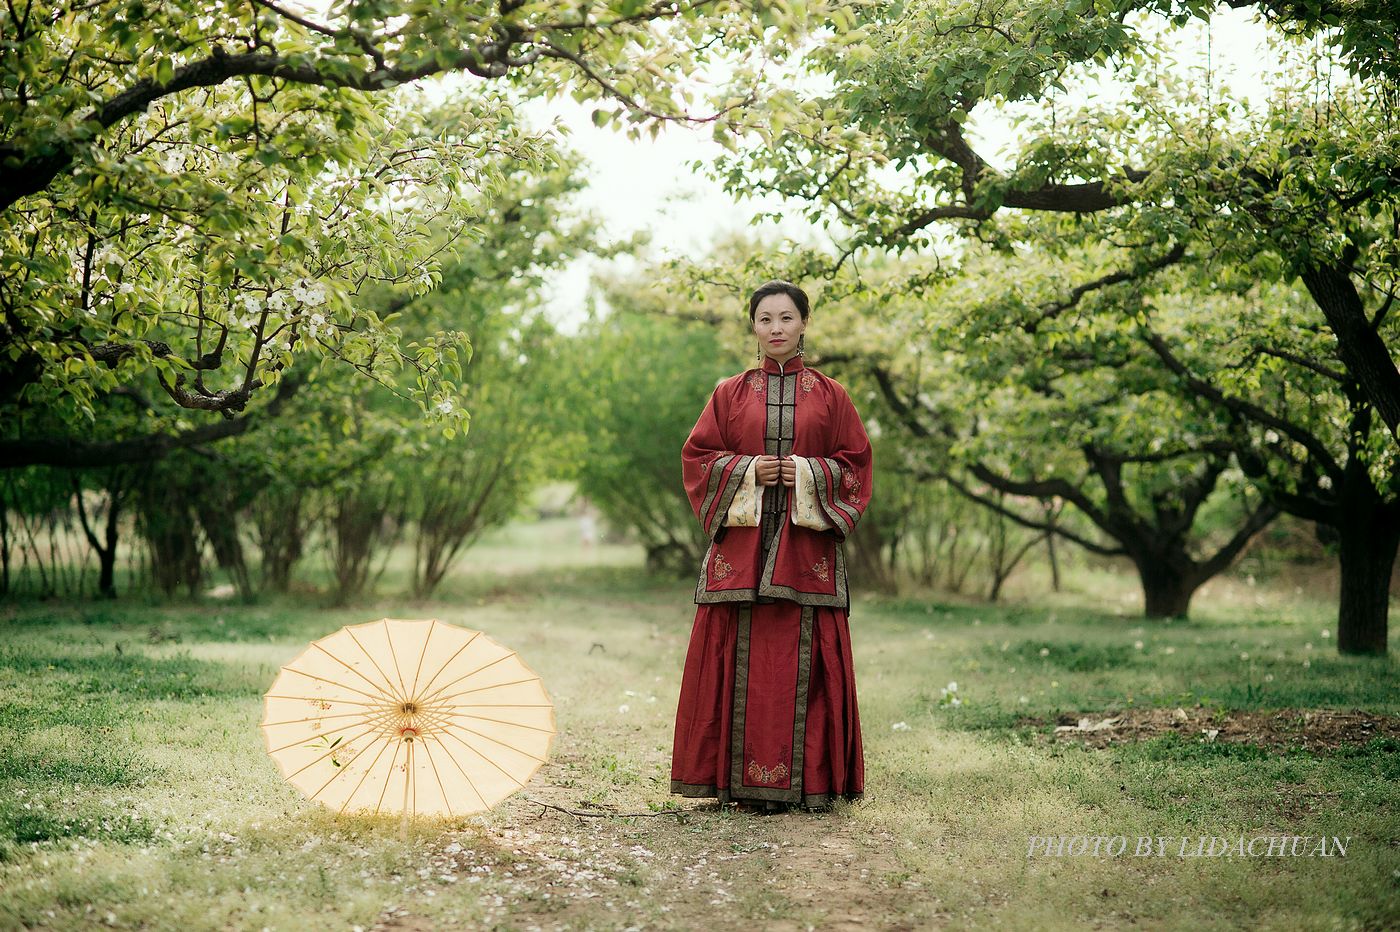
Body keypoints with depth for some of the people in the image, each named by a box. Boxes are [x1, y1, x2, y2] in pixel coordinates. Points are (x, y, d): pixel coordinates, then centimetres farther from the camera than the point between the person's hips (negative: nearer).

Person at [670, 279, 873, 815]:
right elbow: (698, 458, 7)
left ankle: (809, 778, 3)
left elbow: (855, 463, 7)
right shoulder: (729, 394, 11)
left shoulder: (829, 396, 10)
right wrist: (747, 471, -9)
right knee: (742, 658, -4)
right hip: (741, 541, 1)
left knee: (804, 658, -3)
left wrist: (809, 473, -10)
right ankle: (741, 779, 1)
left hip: (807, 546, 0)